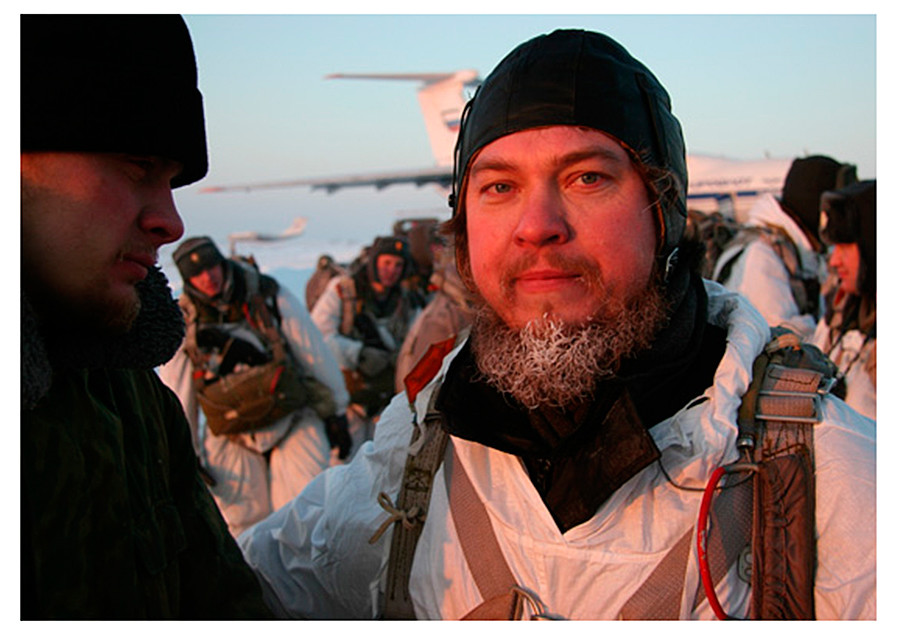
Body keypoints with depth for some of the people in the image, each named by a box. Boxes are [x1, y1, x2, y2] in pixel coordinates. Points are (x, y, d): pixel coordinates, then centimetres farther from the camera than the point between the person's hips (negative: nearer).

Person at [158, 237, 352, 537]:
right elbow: (177, 397, 2)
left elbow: (317, 357, -1)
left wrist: (335, 414, 3)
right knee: (244, 524, 4)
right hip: (232, 439, 1)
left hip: (293, 424, -1)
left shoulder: (270, 297, -9)